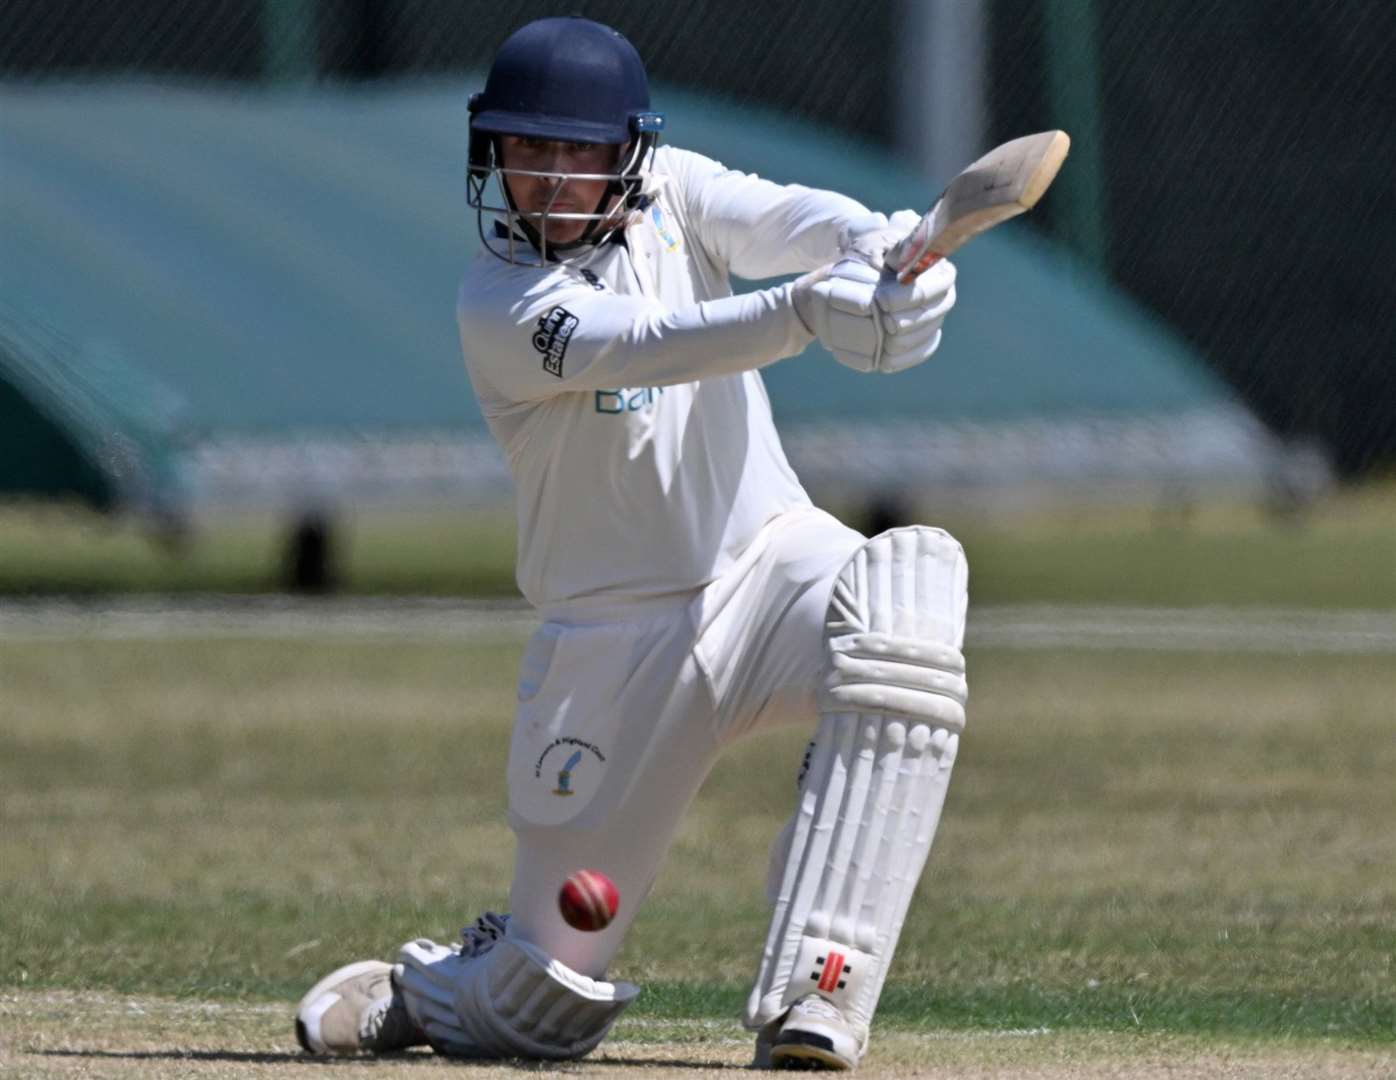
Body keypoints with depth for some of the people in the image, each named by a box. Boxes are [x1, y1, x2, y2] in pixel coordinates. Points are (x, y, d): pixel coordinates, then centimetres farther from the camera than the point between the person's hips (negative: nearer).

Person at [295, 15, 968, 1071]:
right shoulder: (501, 308, -15)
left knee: (913, 584, -34)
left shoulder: (671, 192, 1)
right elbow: (653, 344, -33)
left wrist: (875, 248, -43)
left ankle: (812, 993, -32)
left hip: (773, 559, 3)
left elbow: (785, 217, -19)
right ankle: (406, 992, 37)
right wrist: (813, 310, -50)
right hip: (618, 636, -3)